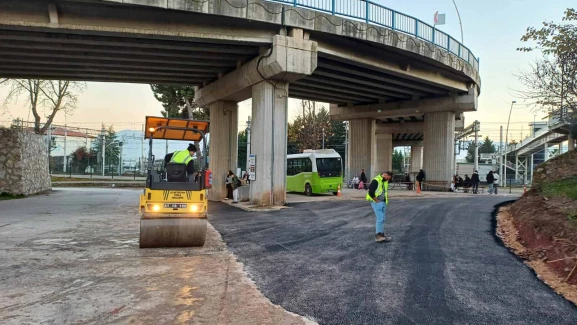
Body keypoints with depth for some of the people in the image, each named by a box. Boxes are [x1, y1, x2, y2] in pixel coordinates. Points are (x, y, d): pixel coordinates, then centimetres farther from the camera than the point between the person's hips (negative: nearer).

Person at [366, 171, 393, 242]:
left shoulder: (385, 182, 13)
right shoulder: (376, 180, -16)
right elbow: (371, 192, -22)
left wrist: (386, 199, 14)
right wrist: (376, 200, -15)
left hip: (383, 202, 9)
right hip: (376, 202, -9)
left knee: (382, 219, 11)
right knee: (380, 218, -12)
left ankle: (382, 234, 17)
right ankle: (378, 235, -8)